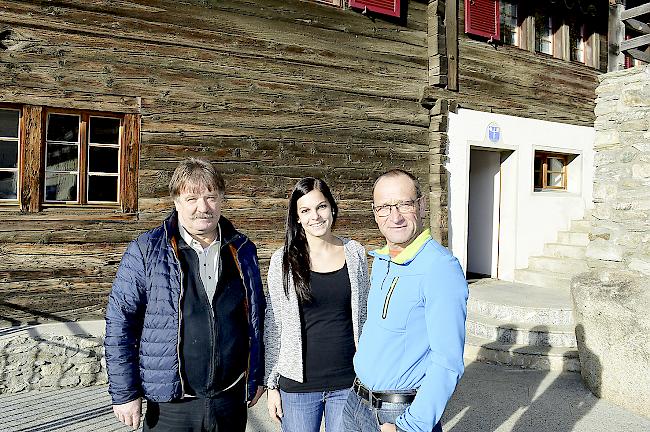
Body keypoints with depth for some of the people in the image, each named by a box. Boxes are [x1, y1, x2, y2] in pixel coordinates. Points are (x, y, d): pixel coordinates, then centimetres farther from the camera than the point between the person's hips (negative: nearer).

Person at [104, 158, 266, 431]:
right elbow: (119, 322, -6)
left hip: (232, 400, 3)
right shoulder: (145, 251, -8)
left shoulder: (243, 250, 3)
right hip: (170, 407, -3)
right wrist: (124, 393, -7)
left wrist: (257, 376, 13)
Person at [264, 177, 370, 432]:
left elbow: (364, 316, 8)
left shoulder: (355, 254, -1)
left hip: (348, 382, 2)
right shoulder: (283, 260, -6)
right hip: (298, 385, -1)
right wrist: (271, 384, 1)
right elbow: (273, 325, 0)